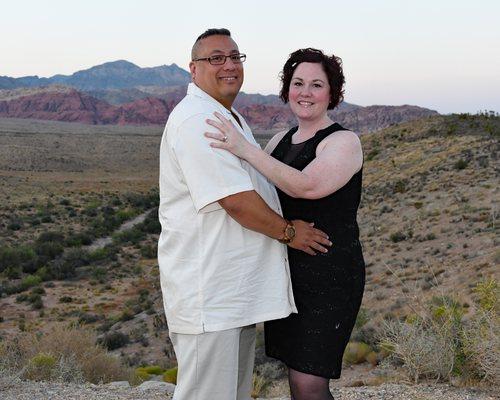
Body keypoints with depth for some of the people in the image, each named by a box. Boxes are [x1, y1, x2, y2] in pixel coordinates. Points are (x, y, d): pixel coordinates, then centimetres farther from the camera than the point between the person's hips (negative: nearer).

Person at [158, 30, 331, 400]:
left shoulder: (231, 117, 19)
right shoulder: (196, 120, -17)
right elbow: (235, 200, -22)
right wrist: (287, 231, -8)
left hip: (239, 283, 11)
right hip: (207, 292, -11)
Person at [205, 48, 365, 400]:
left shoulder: (344, 142, -11)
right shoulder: (280, 140, 12)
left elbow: (307, 187, -29)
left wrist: (245, 149, -32)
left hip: (329, 275, -7)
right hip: (286, 272, 7)